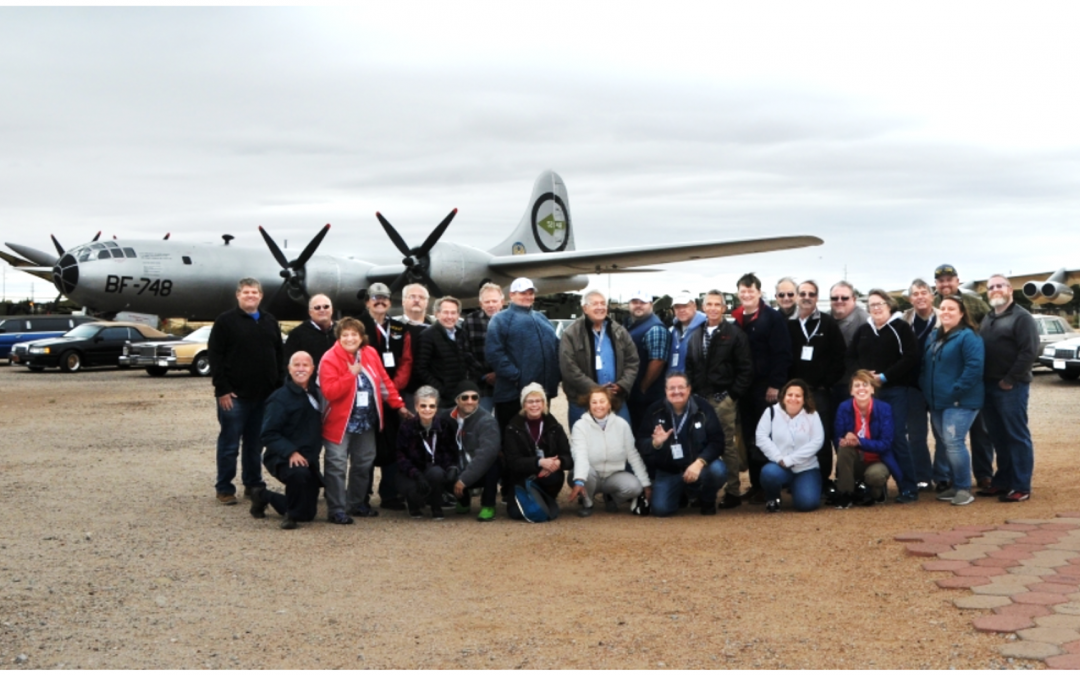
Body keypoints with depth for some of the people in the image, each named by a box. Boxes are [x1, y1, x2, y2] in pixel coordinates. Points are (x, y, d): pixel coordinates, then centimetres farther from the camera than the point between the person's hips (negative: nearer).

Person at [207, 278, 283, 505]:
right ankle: (224, 489, 10)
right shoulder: (225, 321, -2)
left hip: (265, 395, 5)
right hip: (235, 395, -5)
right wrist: (222, 389, -13)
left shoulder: (270, 322, 14)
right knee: (229, 444, 2)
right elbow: (215, 356, -7)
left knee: (256, 444, 12)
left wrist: (279, 387, 7)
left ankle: (253, 484, 22)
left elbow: (279, 356, 15)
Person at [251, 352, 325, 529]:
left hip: (309, 459, 7)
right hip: (283, 459, -7)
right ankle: (291, 515, -14)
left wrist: (314, 453, 6)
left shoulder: (316, 394, 7)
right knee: (299, 473, -41)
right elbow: (268, 434, -17)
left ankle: (264, 496, 35)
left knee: (307, 513, 11)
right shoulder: (280, 398, -13)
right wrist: (290, 452, -29)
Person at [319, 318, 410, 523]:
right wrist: (351, 374, -27)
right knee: (337, 465, -6)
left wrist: (398, 404, 8)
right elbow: (329, 391, -24)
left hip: (366, 421, 6)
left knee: (363, 463, 15)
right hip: (340, 422, -6)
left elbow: (384, 381, 10)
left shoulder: (370, 354, 2)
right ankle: (336, 510, 0)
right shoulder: (330, 359, -15)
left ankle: (357, 504, 30)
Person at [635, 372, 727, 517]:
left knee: (717, 471, -34)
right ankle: (682, 493, 23)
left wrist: (700, 462, -31)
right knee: (660, 510, -15)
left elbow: (717, 441, -15)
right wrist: (655, 443, -29)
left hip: (697, 465, -1)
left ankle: (707, 500, 3)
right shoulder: (656, 411, -7)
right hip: (667, 471, 2)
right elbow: (641, 444, -5)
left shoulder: (703, 407, -12)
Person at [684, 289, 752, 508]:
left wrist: (734, 394, -10)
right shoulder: (696, 335, 14)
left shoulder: (735, 333, -2)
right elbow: (690, 367, 16)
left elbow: (746, 368, -7)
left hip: (724, 398, -5)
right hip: (700, 398, 5)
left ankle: (733, 491, 5)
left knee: (728, 445, -1)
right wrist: (693, 392, 4)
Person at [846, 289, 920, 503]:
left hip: (894, 391, -4)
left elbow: (910, 358, -10)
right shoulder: (863, 330, 14)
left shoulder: (901, 327, -1)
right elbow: (850, 357, 12)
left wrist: (884, 376, -15)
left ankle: (909, 488, 0)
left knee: (897, 438, -7)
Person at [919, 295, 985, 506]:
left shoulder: (968, 337, -11)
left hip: (960, 402, -8)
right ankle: (956, 485, 22)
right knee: (948, 444, 12)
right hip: (937, 402, 8)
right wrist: (925, 388, 10)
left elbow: (974, 367, -21)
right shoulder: (934, 337, 16)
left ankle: (964, 488, -5)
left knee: (954, 442, -15)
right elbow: (925, 366, 23)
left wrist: (957, 390, -22)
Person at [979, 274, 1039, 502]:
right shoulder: (987, 319, 17)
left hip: (1011, 387, -8)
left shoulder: (1021, 317, -8)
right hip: (990, 386, 8)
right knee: (998, 437, 13)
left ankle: (1022, 487, 0)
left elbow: (1029, 351, -16)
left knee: (1017, 436, -4)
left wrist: (1010, 380, -16)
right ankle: (1003, 481, 21)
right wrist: (983, 380, 7)